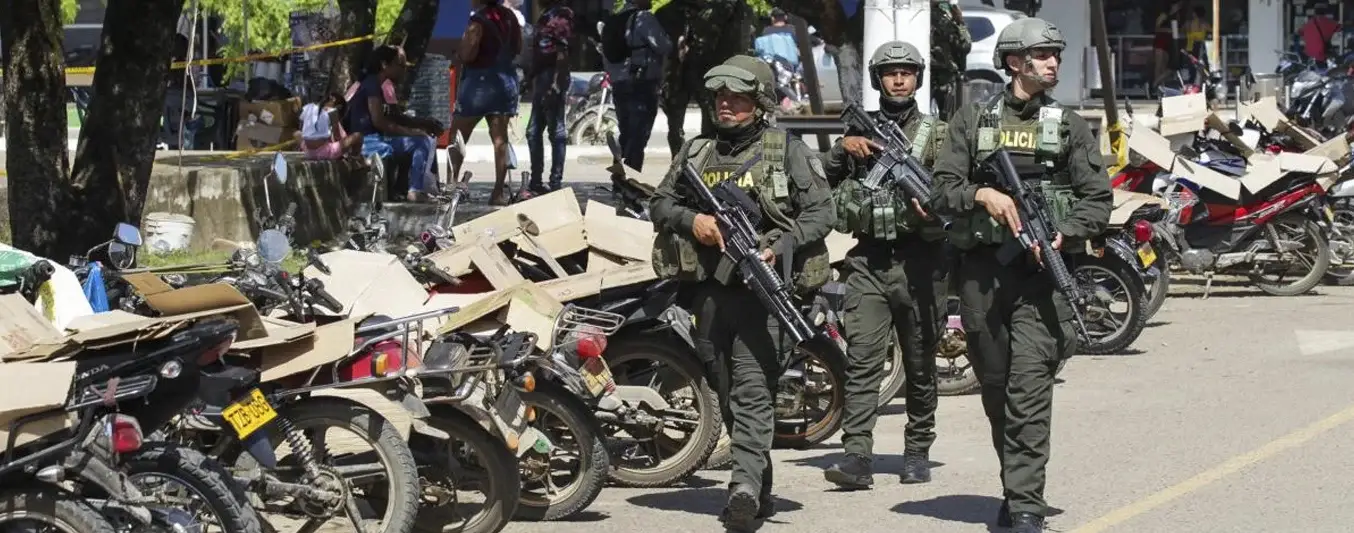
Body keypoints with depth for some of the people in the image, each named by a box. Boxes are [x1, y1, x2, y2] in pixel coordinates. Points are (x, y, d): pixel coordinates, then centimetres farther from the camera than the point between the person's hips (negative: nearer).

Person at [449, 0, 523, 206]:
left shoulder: (478, 21, -16)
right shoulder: (510, 17, 6)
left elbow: (467, 54, -21)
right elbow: (518, 48, 17)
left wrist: (457, 55, -1)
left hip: (479, 80, -6)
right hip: (506, 80, 6)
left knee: (457, 136, 5)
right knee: (500, 137, 3)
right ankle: (499, 191, -2)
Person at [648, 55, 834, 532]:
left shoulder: (787, 149, 2)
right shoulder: (697, 152, 15)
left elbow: (821, 211, -2)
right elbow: (659, 203, 18)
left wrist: (779, 248, -16)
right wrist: (689, 219, -4)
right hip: (711, 291, 5)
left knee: (753, 391, -17)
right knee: (730, 397, 10)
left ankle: (745, 487, -27)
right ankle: (761, 493, 20)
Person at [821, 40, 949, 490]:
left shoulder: (936, 135, 10)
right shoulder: (860, 130, 16)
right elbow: (823, 183, 9)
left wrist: (934, 201, -21)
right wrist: (843, 147, -7)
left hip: (918, 261, -1)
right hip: (868, 258, 1)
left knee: (920, 364, 6)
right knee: (861, 360, -10)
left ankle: (917, 450, 17)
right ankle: (857, 456, -16)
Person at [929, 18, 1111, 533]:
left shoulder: (1070, 125, 10)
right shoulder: (972, 120, 10)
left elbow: (1097, 198, 6)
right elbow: (942, 189, 5)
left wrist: (1062, 235, -11)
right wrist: (982, 194, -15)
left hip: (1041, 267, -2)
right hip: (982, 265, 2)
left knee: (1030, 385, -14)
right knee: (994, 386, 10)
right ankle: (1016, 486, 28)